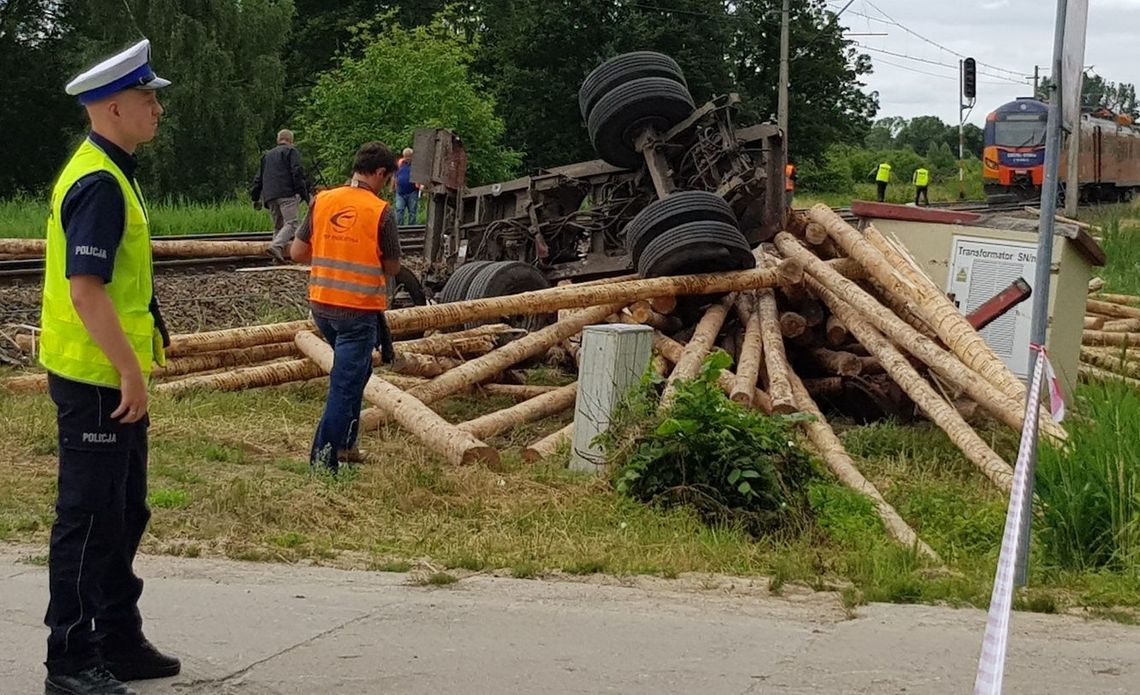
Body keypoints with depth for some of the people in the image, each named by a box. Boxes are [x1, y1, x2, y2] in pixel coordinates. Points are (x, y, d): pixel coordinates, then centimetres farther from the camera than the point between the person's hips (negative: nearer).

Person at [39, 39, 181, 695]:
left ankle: (120, 642, 29)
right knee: (89, 519, -3)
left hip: (113, 376, 10)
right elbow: (85, 290, -25)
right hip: (96, 379, -10)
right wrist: (131, 373, -21)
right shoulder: (98, 184, -19)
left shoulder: (111, 173, 13)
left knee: (125, 514, 18)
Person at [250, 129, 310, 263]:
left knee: (278, 226, 12)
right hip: (286, 194, -6)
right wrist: (304, 193, -7)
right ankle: (276, 246, -33)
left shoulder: (267, 155, 27)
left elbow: (258, 178, 27)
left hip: (269, 197, 6)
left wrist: (255, 197, 31)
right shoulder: (291, 152, 7)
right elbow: (297, 173, -6)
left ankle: (278, 255, 1)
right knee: (291, 223, -12)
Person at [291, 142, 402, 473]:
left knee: (355, 370, 25)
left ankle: (345, 443, 30)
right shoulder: (381, 212, -12)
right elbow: (392, 268, -3)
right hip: (360, 309, -6)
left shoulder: (322, 201, 0)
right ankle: (323, 458, -2)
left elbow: (297, 253, 3)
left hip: (322, 305, 6)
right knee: (345, 385, 0)